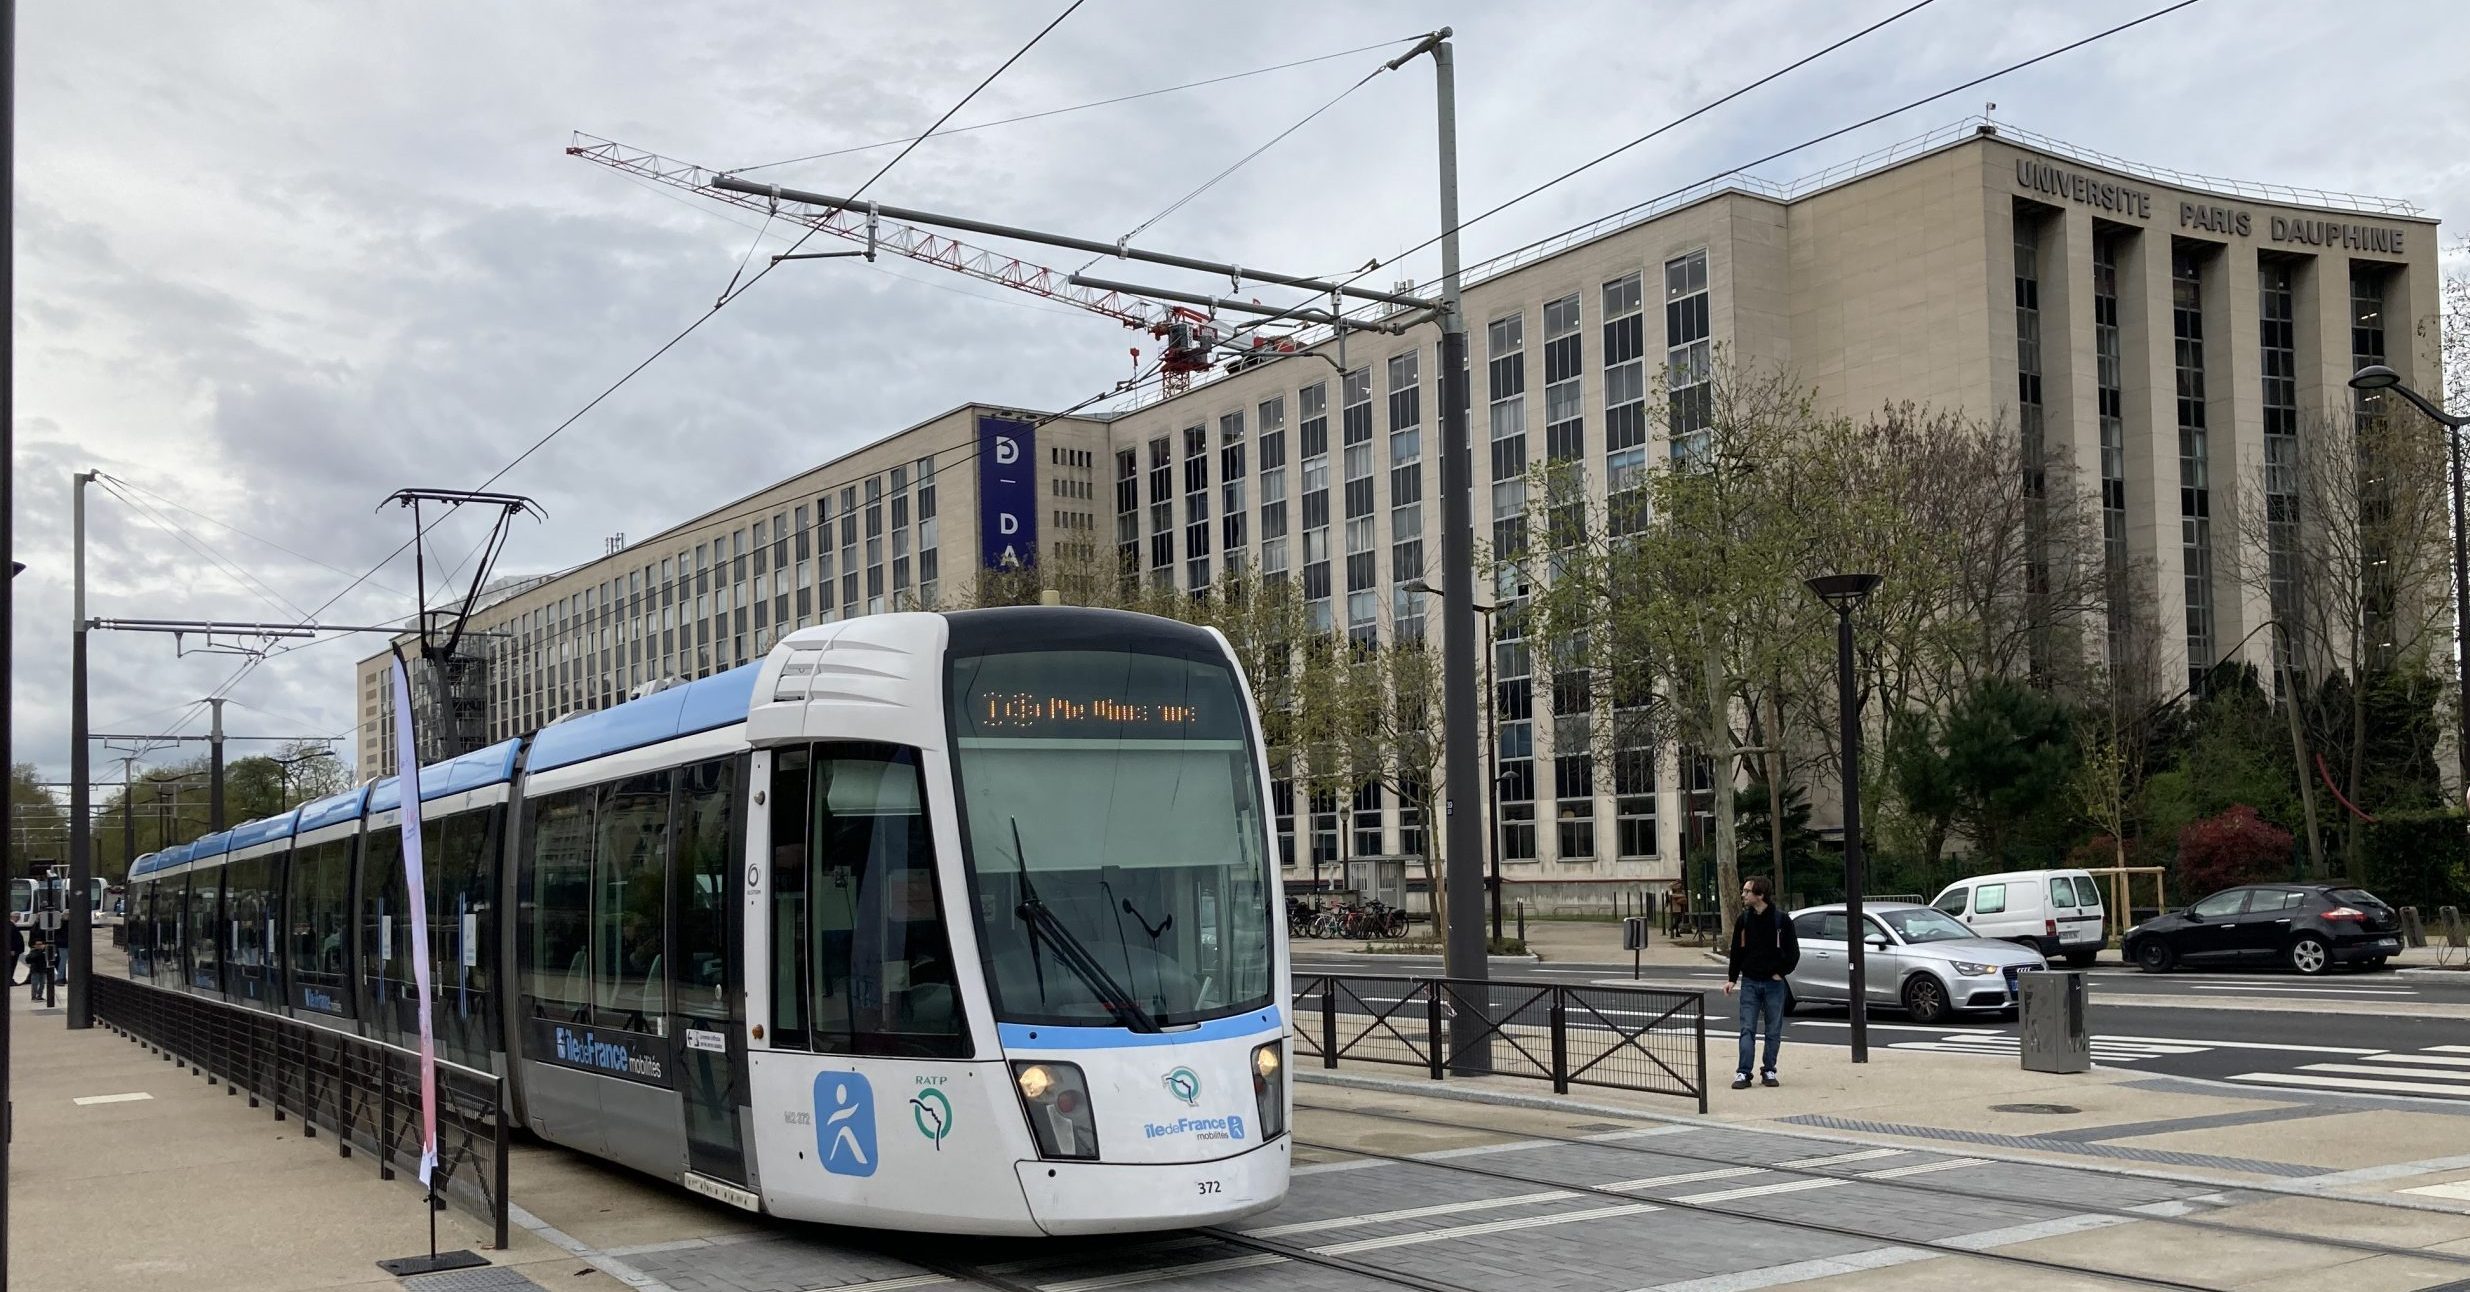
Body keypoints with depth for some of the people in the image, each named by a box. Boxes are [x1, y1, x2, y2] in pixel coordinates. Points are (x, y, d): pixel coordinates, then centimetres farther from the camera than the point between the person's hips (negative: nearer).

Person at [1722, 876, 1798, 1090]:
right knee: (1747, 1030, -2)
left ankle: (1769, 1071, 15)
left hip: (1773, 983, -2)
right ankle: (1743, 1073, -3)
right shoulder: (1743, 920, 3)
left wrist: (1781, 972, -6)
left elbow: (1793, 951, -1)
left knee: (1773, 1030, 5)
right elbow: (1736, 951, 9)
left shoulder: (1781, 919, -6)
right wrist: (1731, 979, 4)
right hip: (1749, 982, 2)